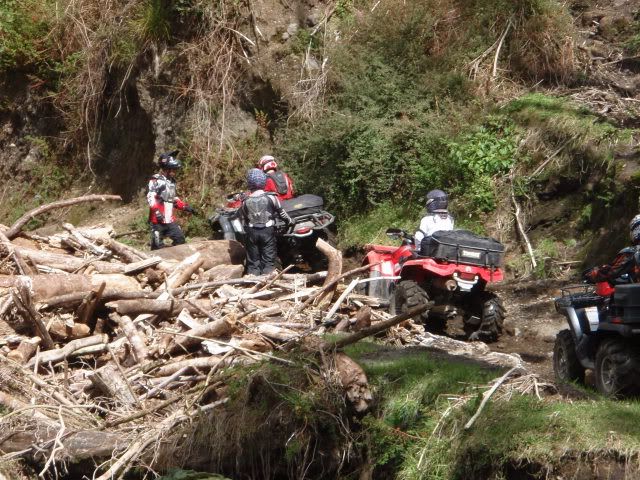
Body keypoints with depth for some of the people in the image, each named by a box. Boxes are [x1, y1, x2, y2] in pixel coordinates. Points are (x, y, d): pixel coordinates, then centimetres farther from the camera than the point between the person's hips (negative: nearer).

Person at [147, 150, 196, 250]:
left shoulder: (172, 181, 18)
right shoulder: (155, 180, -9)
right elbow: (150, 197, -19)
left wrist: (185, 207, 16)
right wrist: (157, 211, -30)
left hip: (170, 220, 8)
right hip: (158, 220, -8)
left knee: (180, 239, 4)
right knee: (158, 246, -6)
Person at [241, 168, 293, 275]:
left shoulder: (245, 202, -3)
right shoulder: (271, 197, -8)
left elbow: (244, 218, 2)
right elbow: (281, 212, 0)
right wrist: (288, 221, 17)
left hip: (252, 232, 2)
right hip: (267, 231, -2)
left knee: (253, 262, 8)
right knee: (268, 260, 3)